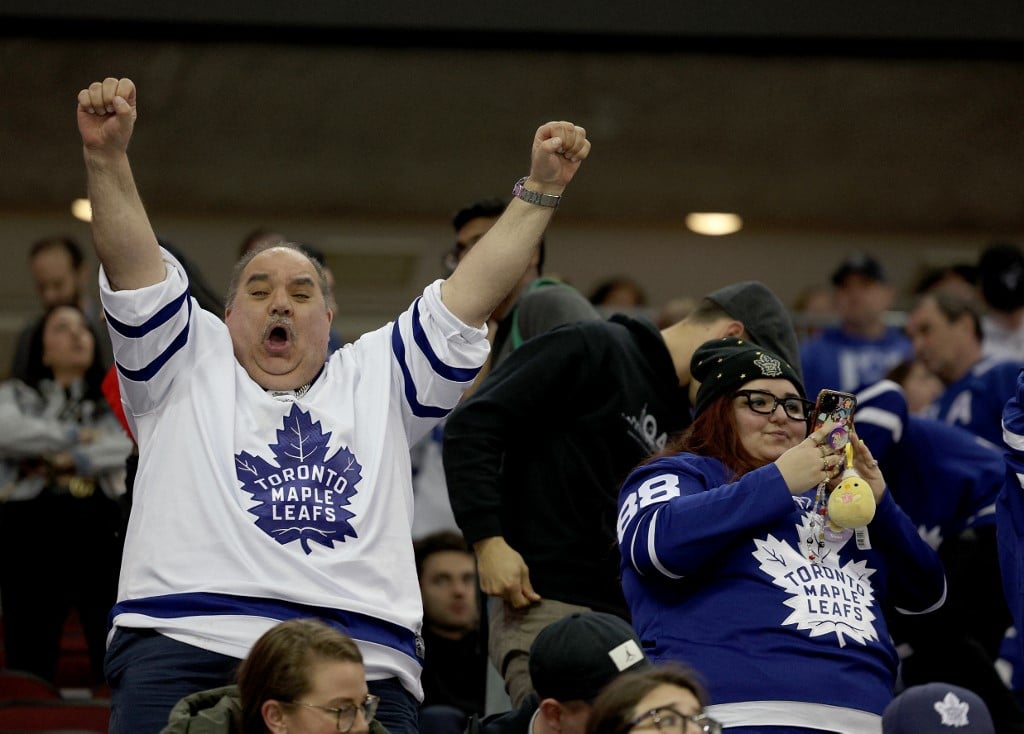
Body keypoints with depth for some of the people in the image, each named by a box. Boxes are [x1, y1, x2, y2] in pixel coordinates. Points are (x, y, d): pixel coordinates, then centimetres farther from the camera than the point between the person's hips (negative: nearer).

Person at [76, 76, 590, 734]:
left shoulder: (376, 381, 28)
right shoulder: (189, 368, 21)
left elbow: (469, 295, 23)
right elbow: (133, 263, 8)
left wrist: (540, 190, 15)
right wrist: (107, 156, -7)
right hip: (187, 645, -2)